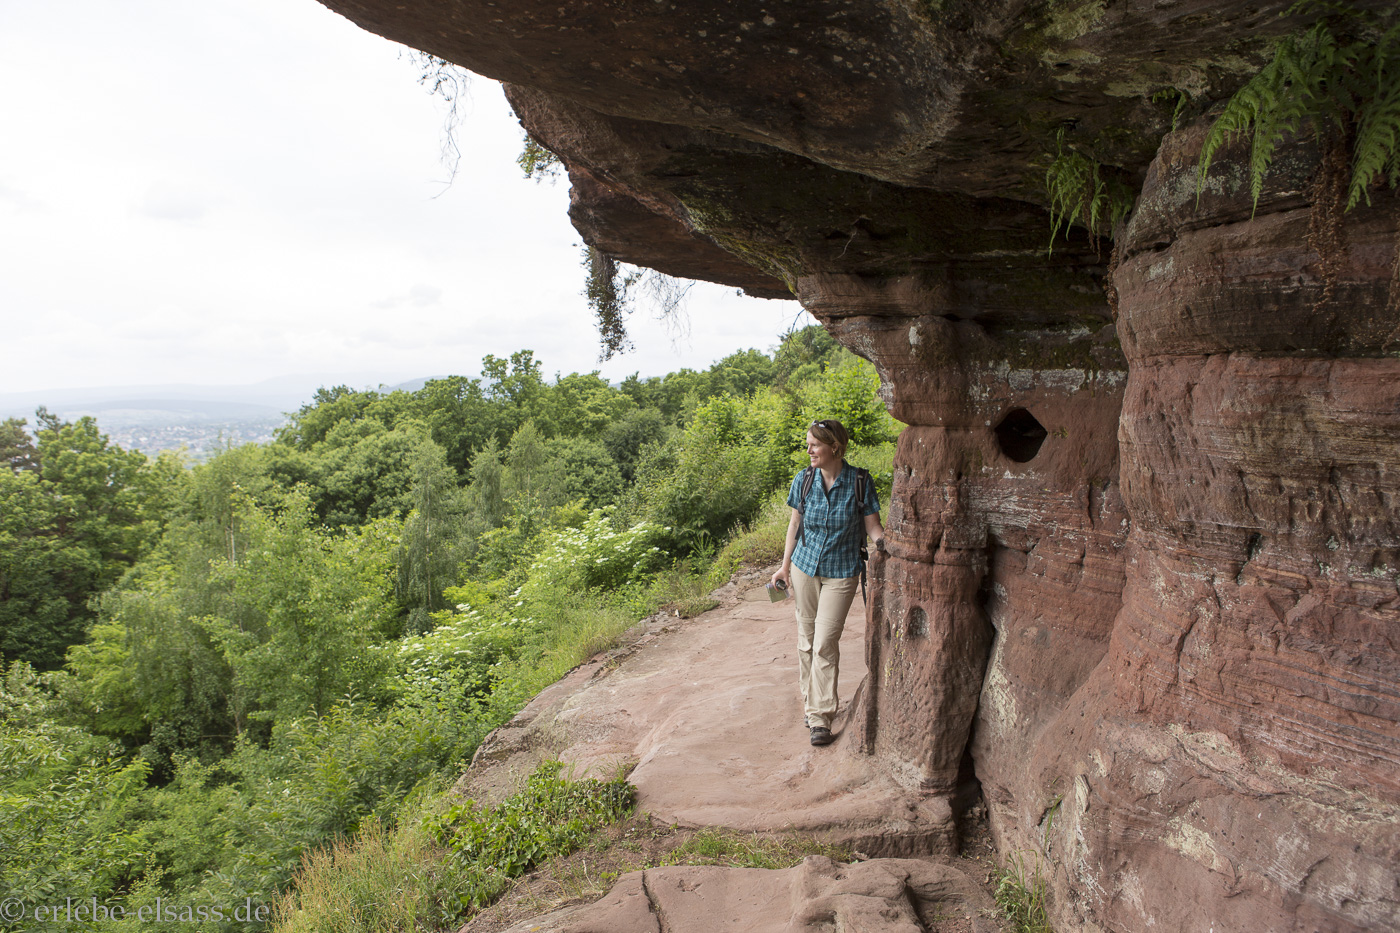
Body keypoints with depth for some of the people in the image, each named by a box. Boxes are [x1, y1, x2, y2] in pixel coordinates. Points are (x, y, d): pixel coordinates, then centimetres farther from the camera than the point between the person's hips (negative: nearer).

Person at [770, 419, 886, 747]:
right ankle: (811, 703, 28)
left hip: (840, 573, -3)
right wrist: (784, 566, 11)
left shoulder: (860, 482, -11)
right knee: (806, 639, 11)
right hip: (804, 568, 3)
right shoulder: (803, 480, -3)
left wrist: (881, 541, -29)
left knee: (825, 643, -6)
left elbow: (873, 524, -7)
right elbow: (795, 523, 7)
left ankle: (820, 716, 5)